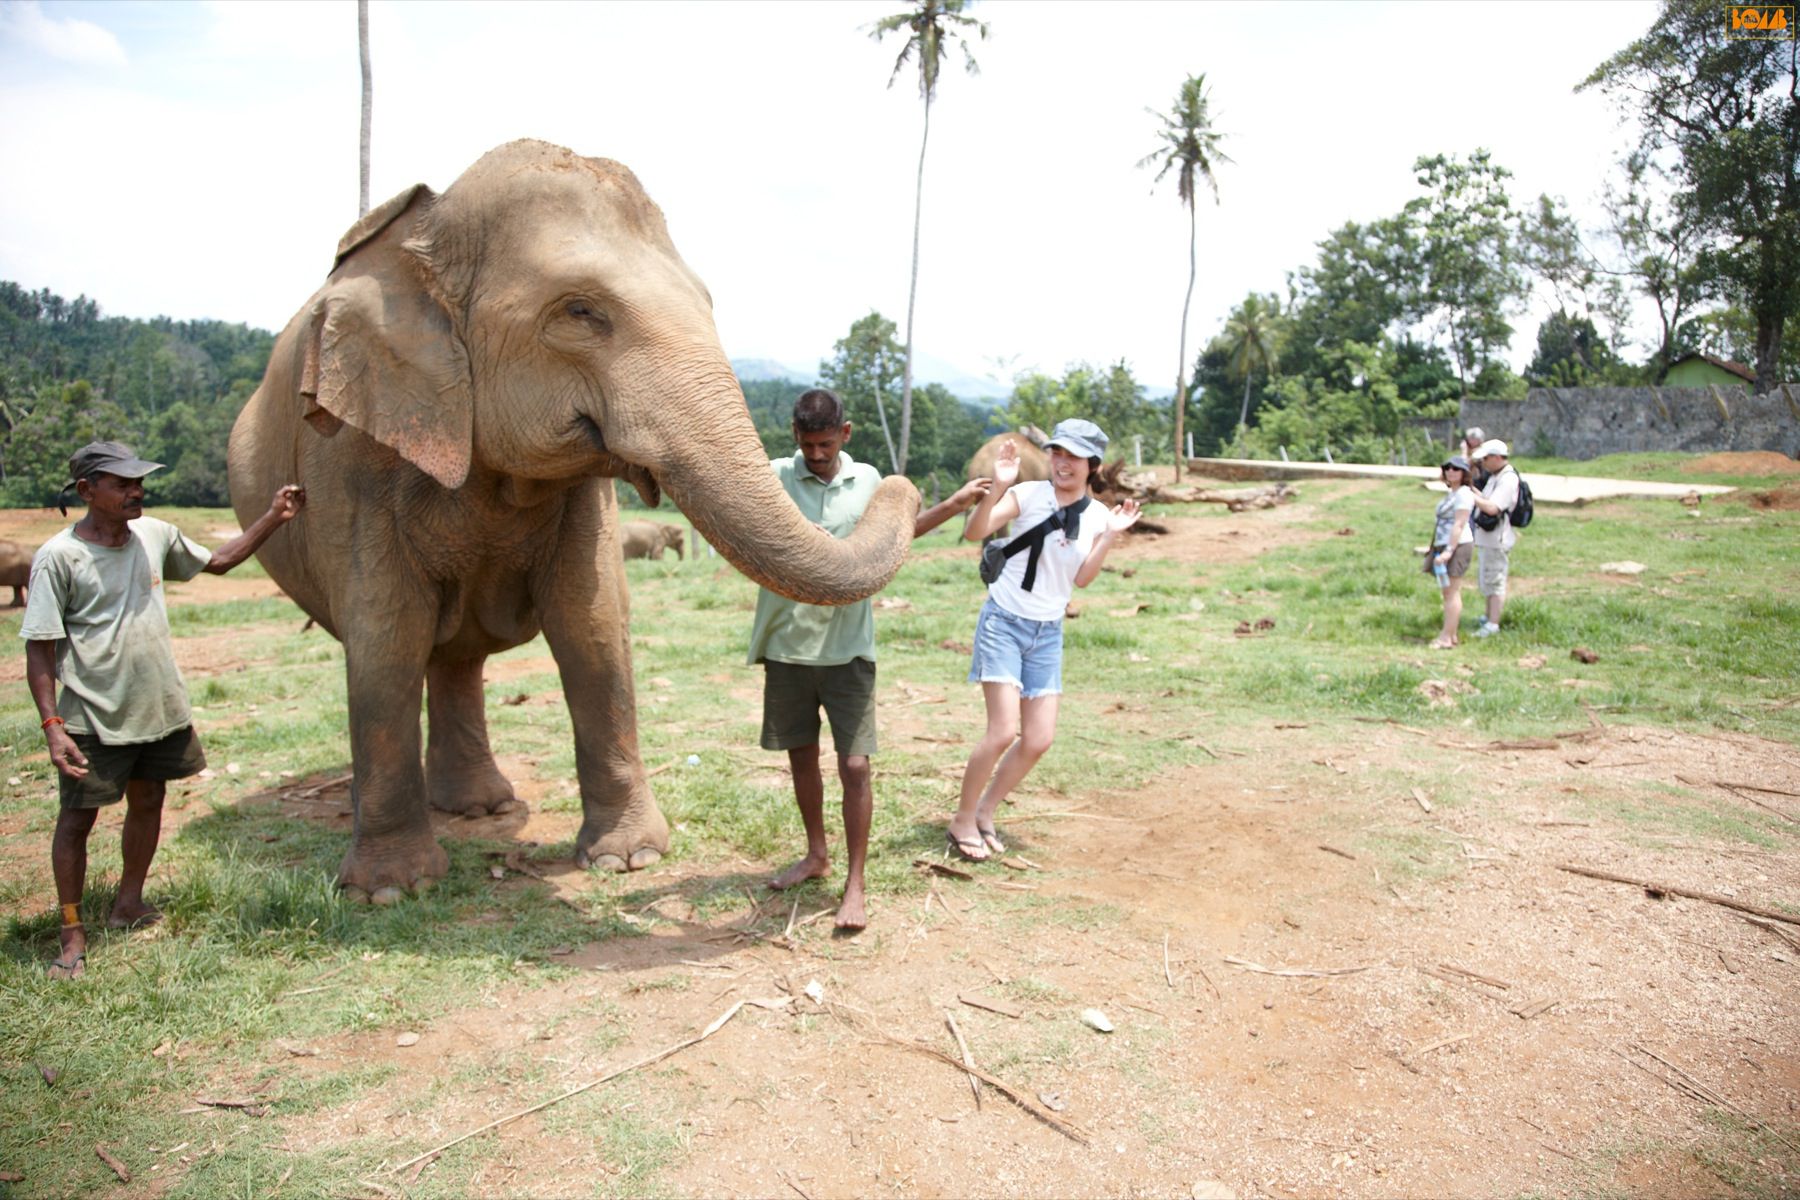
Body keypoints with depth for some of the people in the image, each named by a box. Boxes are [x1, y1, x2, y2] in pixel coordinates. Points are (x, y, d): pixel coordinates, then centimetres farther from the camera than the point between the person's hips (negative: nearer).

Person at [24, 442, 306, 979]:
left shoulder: (155, 535, 3)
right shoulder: (59, 557, -13)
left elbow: (218, 560, 21)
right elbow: (40, 650, -12)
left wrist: (274, 517, 13)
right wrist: (52, 724, -18)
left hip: (161, 707, 6)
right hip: (94, 717, -6)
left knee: (148, 803, 16)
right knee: (77, 818, 3)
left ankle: (129, 904, 35)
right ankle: (73, 934, 16)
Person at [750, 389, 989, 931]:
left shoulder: (867, 480, 5)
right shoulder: (773, 477, -3)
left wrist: (955, 504, 17)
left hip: (847, 647, 0)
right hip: (787, 644, 0)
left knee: (854, 764, -4)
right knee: (801, 755, 14)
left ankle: (855, 885, 8)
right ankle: (816, 855, 35)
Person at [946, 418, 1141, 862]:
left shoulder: (1097, 515, 1)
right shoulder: (1028, 494, -11)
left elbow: (1082, 578, -1)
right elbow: (973, 532, -22)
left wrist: (1111, 536, -10)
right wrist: (998, 487, -35)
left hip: (1048, 633, 5)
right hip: (1004, 623, -5)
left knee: (1039, 740, 4)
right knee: (1004, 732, -13)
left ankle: (984, 813, 25)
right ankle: (962, 821, 8)